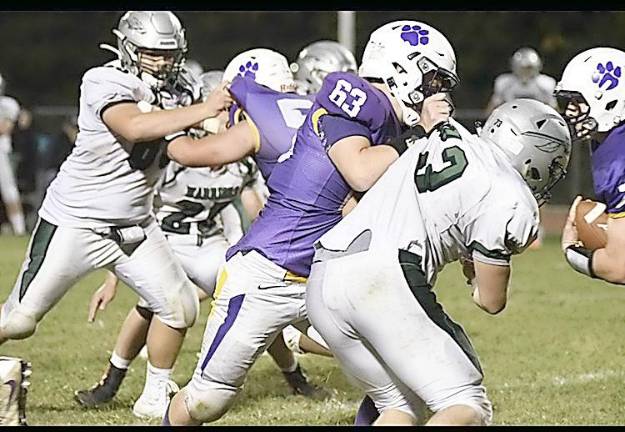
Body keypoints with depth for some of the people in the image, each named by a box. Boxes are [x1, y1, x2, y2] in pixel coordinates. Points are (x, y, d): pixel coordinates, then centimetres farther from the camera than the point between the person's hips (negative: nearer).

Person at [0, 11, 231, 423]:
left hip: (136, 226, 6)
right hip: (74, 223, -6)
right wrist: (204, 109, -40)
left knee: (180, 308, 0)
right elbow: (134, 127, -37)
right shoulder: (104, 83, -19)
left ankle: (157, 393, 19)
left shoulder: (174, 96, 2)